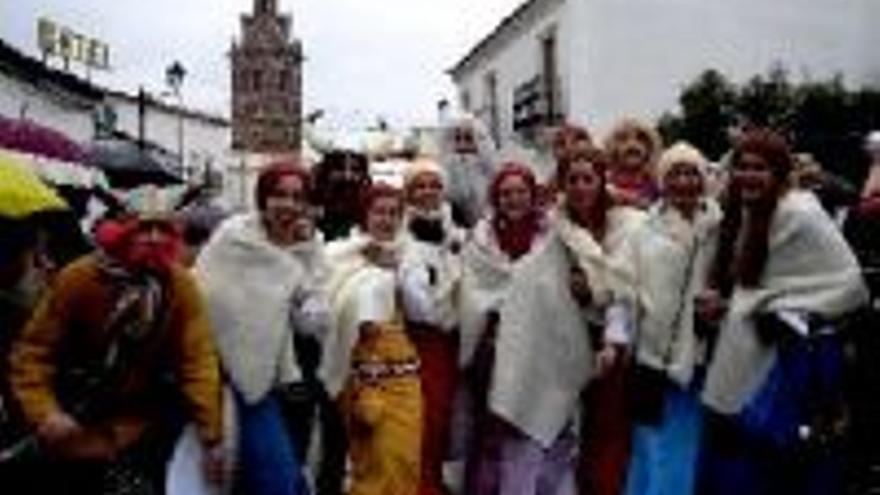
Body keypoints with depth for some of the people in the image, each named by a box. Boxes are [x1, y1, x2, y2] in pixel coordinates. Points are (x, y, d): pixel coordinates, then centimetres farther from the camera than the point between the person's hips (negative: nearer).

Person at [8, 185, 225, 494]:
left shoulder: (181, 286, -13)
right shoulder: (78, 278, -16)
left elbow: (198, 361, -13)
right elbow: (33, 349, -11)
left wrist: (211, 436, -15)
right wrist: (44, 412, -24)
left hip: (136, 433, 1)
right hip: (71, 430, 0)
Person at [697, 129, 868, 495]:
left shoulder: (800, 214, -16)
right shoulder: (745, 214, 9)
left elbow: (849, 283, -16)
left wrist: (786, 314, -15)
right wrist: (723, 299, 2)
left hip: (792, 358, -8)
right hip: (746, 359, 8)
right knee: (730, 464, 14)